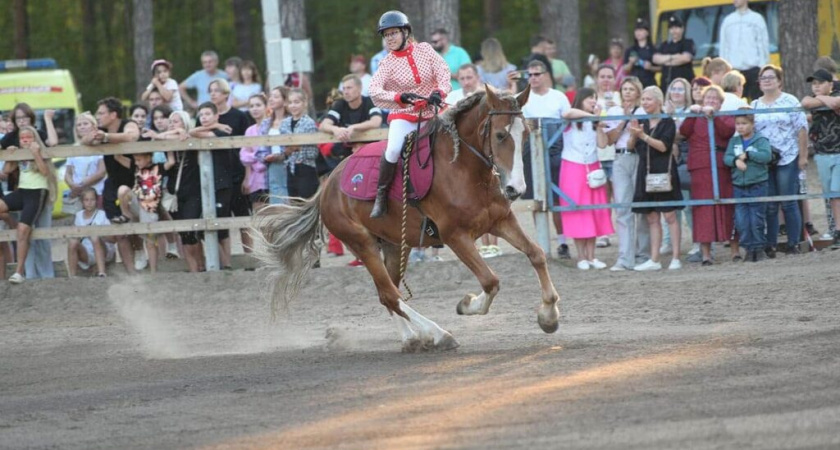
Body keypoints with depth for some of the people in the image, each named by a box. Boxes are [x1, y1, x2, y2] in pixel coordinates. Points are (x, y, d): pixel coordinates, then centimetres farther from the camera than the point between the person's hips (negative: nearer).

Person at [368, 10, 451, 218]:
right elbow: (375, 90, -19)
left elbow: (443, 72, -7)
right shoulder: (388, 63, -5)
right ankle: (381, 195, -13)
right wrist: (399, 97, -35)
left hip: (433, 113, 3)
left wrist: (440, 91, -28)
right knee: (394, 148, -28)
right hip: (403, 116, -3)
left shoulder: (425, 50, 0)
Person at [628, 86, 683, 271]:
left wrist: (643, 136, -21)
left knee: (669, 215, -5)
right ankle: (654, 260, 7)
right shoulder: (641, 122, 12)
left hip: (663, 172, -5)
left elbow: (664, 146, -13)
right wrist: (633, 134, -13)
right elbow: (631, 146, 7)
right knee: (652, 218, 6)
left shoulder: (667, 122, -3)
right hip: (646, 172, 5)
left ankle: (676, 258, -3)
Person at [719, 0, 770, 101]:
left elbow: (763, 44, 2)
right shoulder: (727, 20, 12)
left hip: (753, 70, -2)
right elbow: (723, 46, 12)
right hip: (734, 69, 2)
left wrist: (763, 69, -5)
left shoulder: (757, 19, 4)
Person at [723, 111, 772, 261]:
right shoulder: (734, 141, 11)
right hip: (738, 185, 4)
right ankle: (749, 248, 10)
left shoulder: (760, 140, -2)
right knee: (741, 220, 2)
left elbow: (766, 156, -17)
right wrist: (736, 161, -18)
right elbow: (726, 158, 2)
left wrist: (747, 155, -15)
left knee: (756, 219, 1)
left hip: (757, 185, -4)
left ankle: (759, 247, 13)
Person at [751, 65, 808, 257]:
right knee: (769, 206, 3)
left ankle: (794, 244, 2)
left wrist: (803, 156, -7)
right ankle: (770, 246, 6)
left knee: (788, 204, -3)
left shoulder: (790, 102, 1)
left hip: (787, 160, -3)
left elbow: (802, 129, -2)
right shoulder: (754, 106, 12)